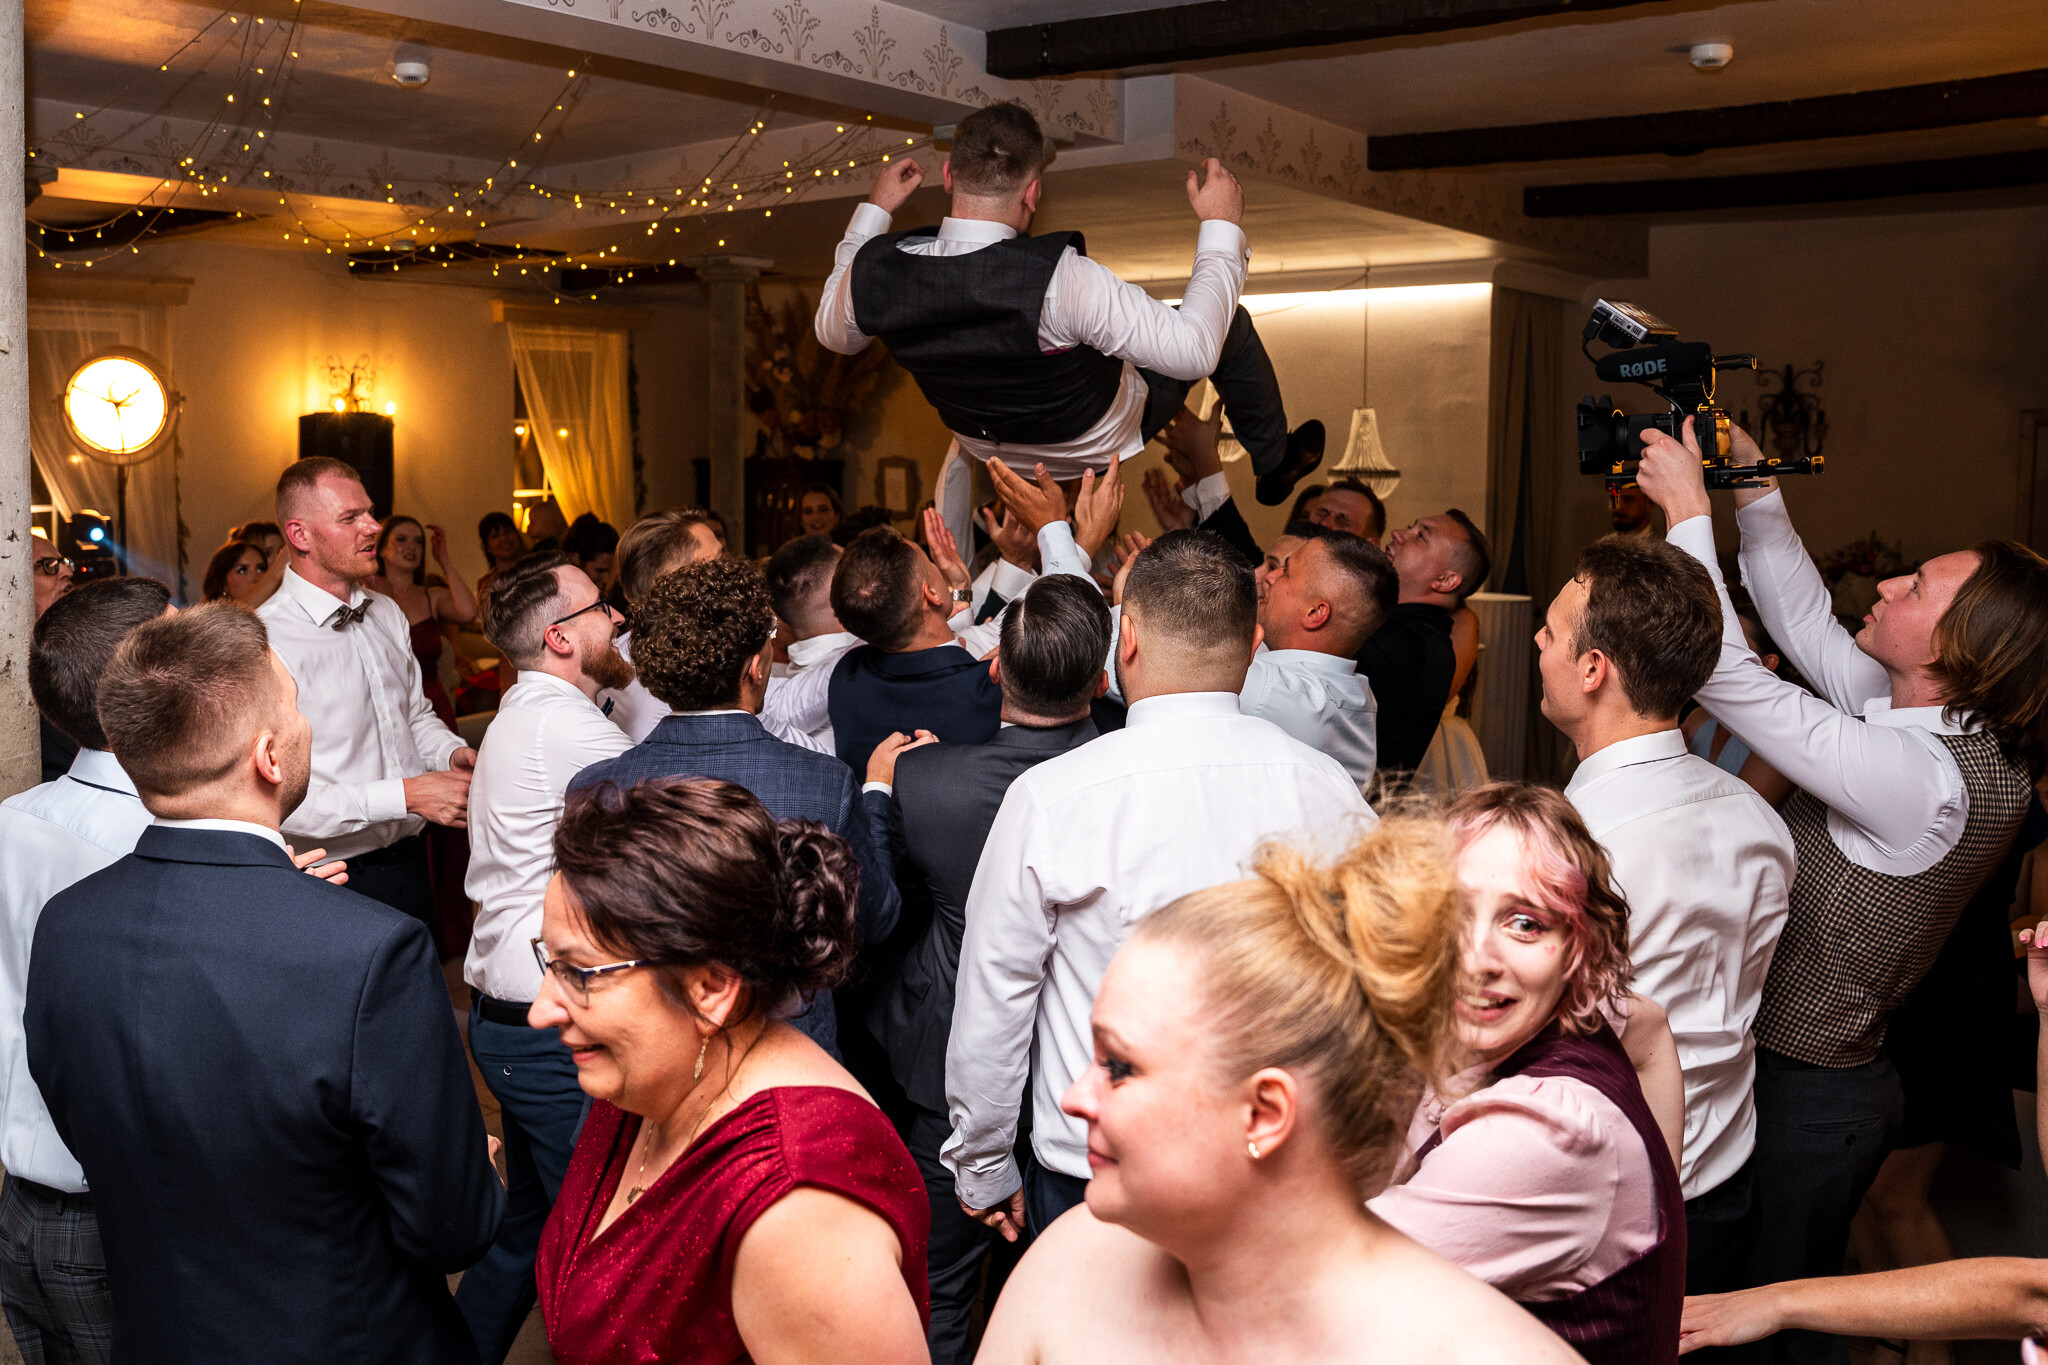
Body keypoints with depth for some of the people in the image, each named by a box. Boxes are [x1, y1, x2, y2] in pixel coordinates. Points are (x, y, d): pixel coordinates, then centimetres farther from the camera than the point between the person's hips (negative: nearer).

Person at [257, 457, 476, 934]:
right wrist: (405, 796, -26)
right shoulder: (267, 641, -20)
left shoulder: (387, 614, 6)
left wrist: (451, 752, -1)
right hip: (335, 881, -7)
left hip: (410, 862, 7)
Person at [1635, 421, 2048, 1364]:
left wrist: (1689, 510, -21)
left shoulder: (1925, 776, -28)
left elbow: (1727, 674, -29)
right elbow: (1803, 622, 9)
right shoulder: (1933, 719, -1)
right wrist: (1757, 492, 2)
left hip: (1803, 1094, -9)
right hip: (1816, 1067, 9)